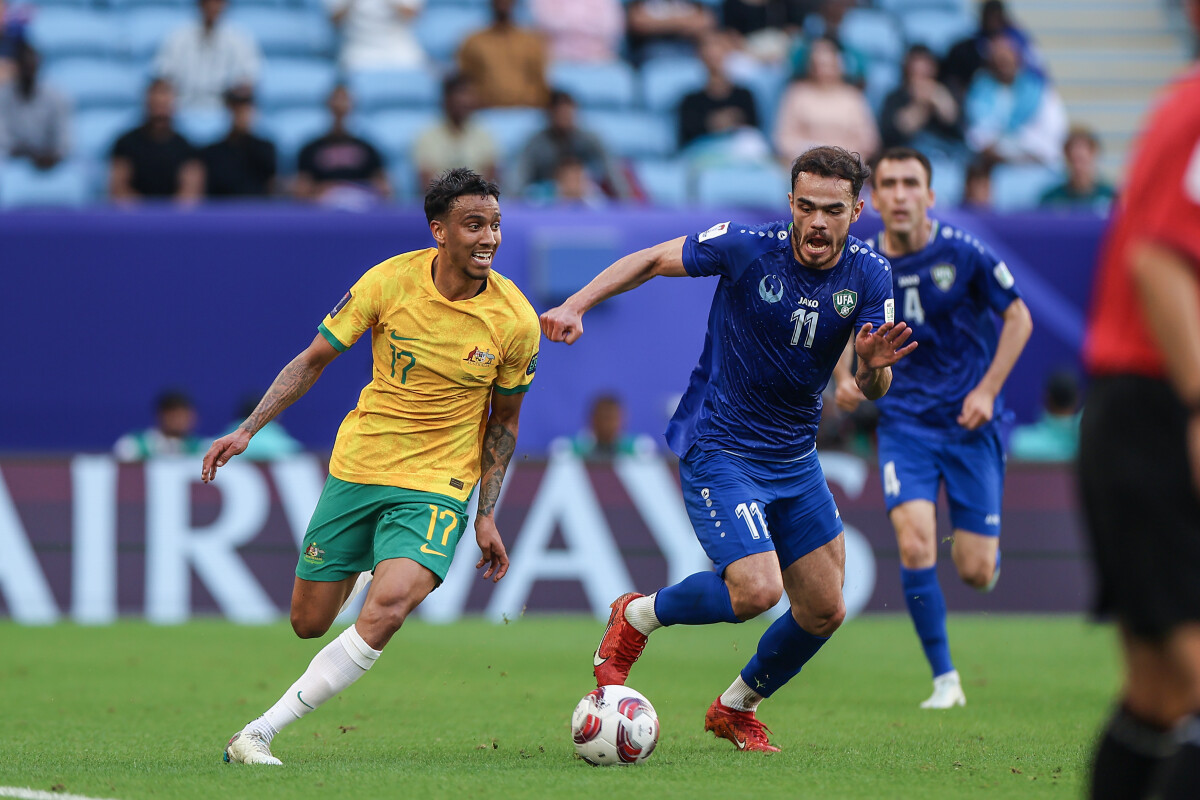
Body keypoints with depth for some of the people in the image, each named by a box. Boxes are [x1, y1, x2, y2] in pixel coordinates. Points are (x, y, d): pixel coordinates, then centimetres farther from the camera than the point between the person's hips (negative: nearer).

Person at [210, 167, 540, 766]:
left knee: (386, 610, -27)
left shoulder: (515, 320, -10)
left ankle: (258, 734, -22)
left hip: (437, 486, -2)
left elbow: (503, 419, 6)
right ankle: (365, 570, 47)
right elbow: (314, 359, 1)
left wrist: (486, 515, 2)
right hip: (358, 467, 2)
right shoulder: (390, 281, -12)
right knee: (308, 622, 9)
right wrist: (247, 431, -5)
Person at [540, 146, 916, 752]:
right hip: (719, 448, -5)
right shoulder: (747, 247, -18)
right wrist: (576, 306, -12)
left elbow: (873, 390, -10)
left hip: (794, 457, 6)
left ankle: (736, 708, 33)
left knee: (823, 612, 7)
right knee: (756, 591, -23)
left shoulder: (868, 276, -7)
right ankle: (638, 616, 6)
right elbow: (653, 261, -4)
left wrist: (874, 362, -33)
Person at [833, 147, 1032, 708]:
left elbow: (1018, 317, 1)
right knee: (914, 543, -20)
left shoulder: (963, 255, -10)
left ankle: (985, 547, 38)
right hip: (904, 422, 1)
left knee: (976, 573, -3)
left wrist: (988, 390, -9)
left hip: (972, 424, -1)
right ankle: (945, 679, -8)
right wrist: (844, 377, -6)